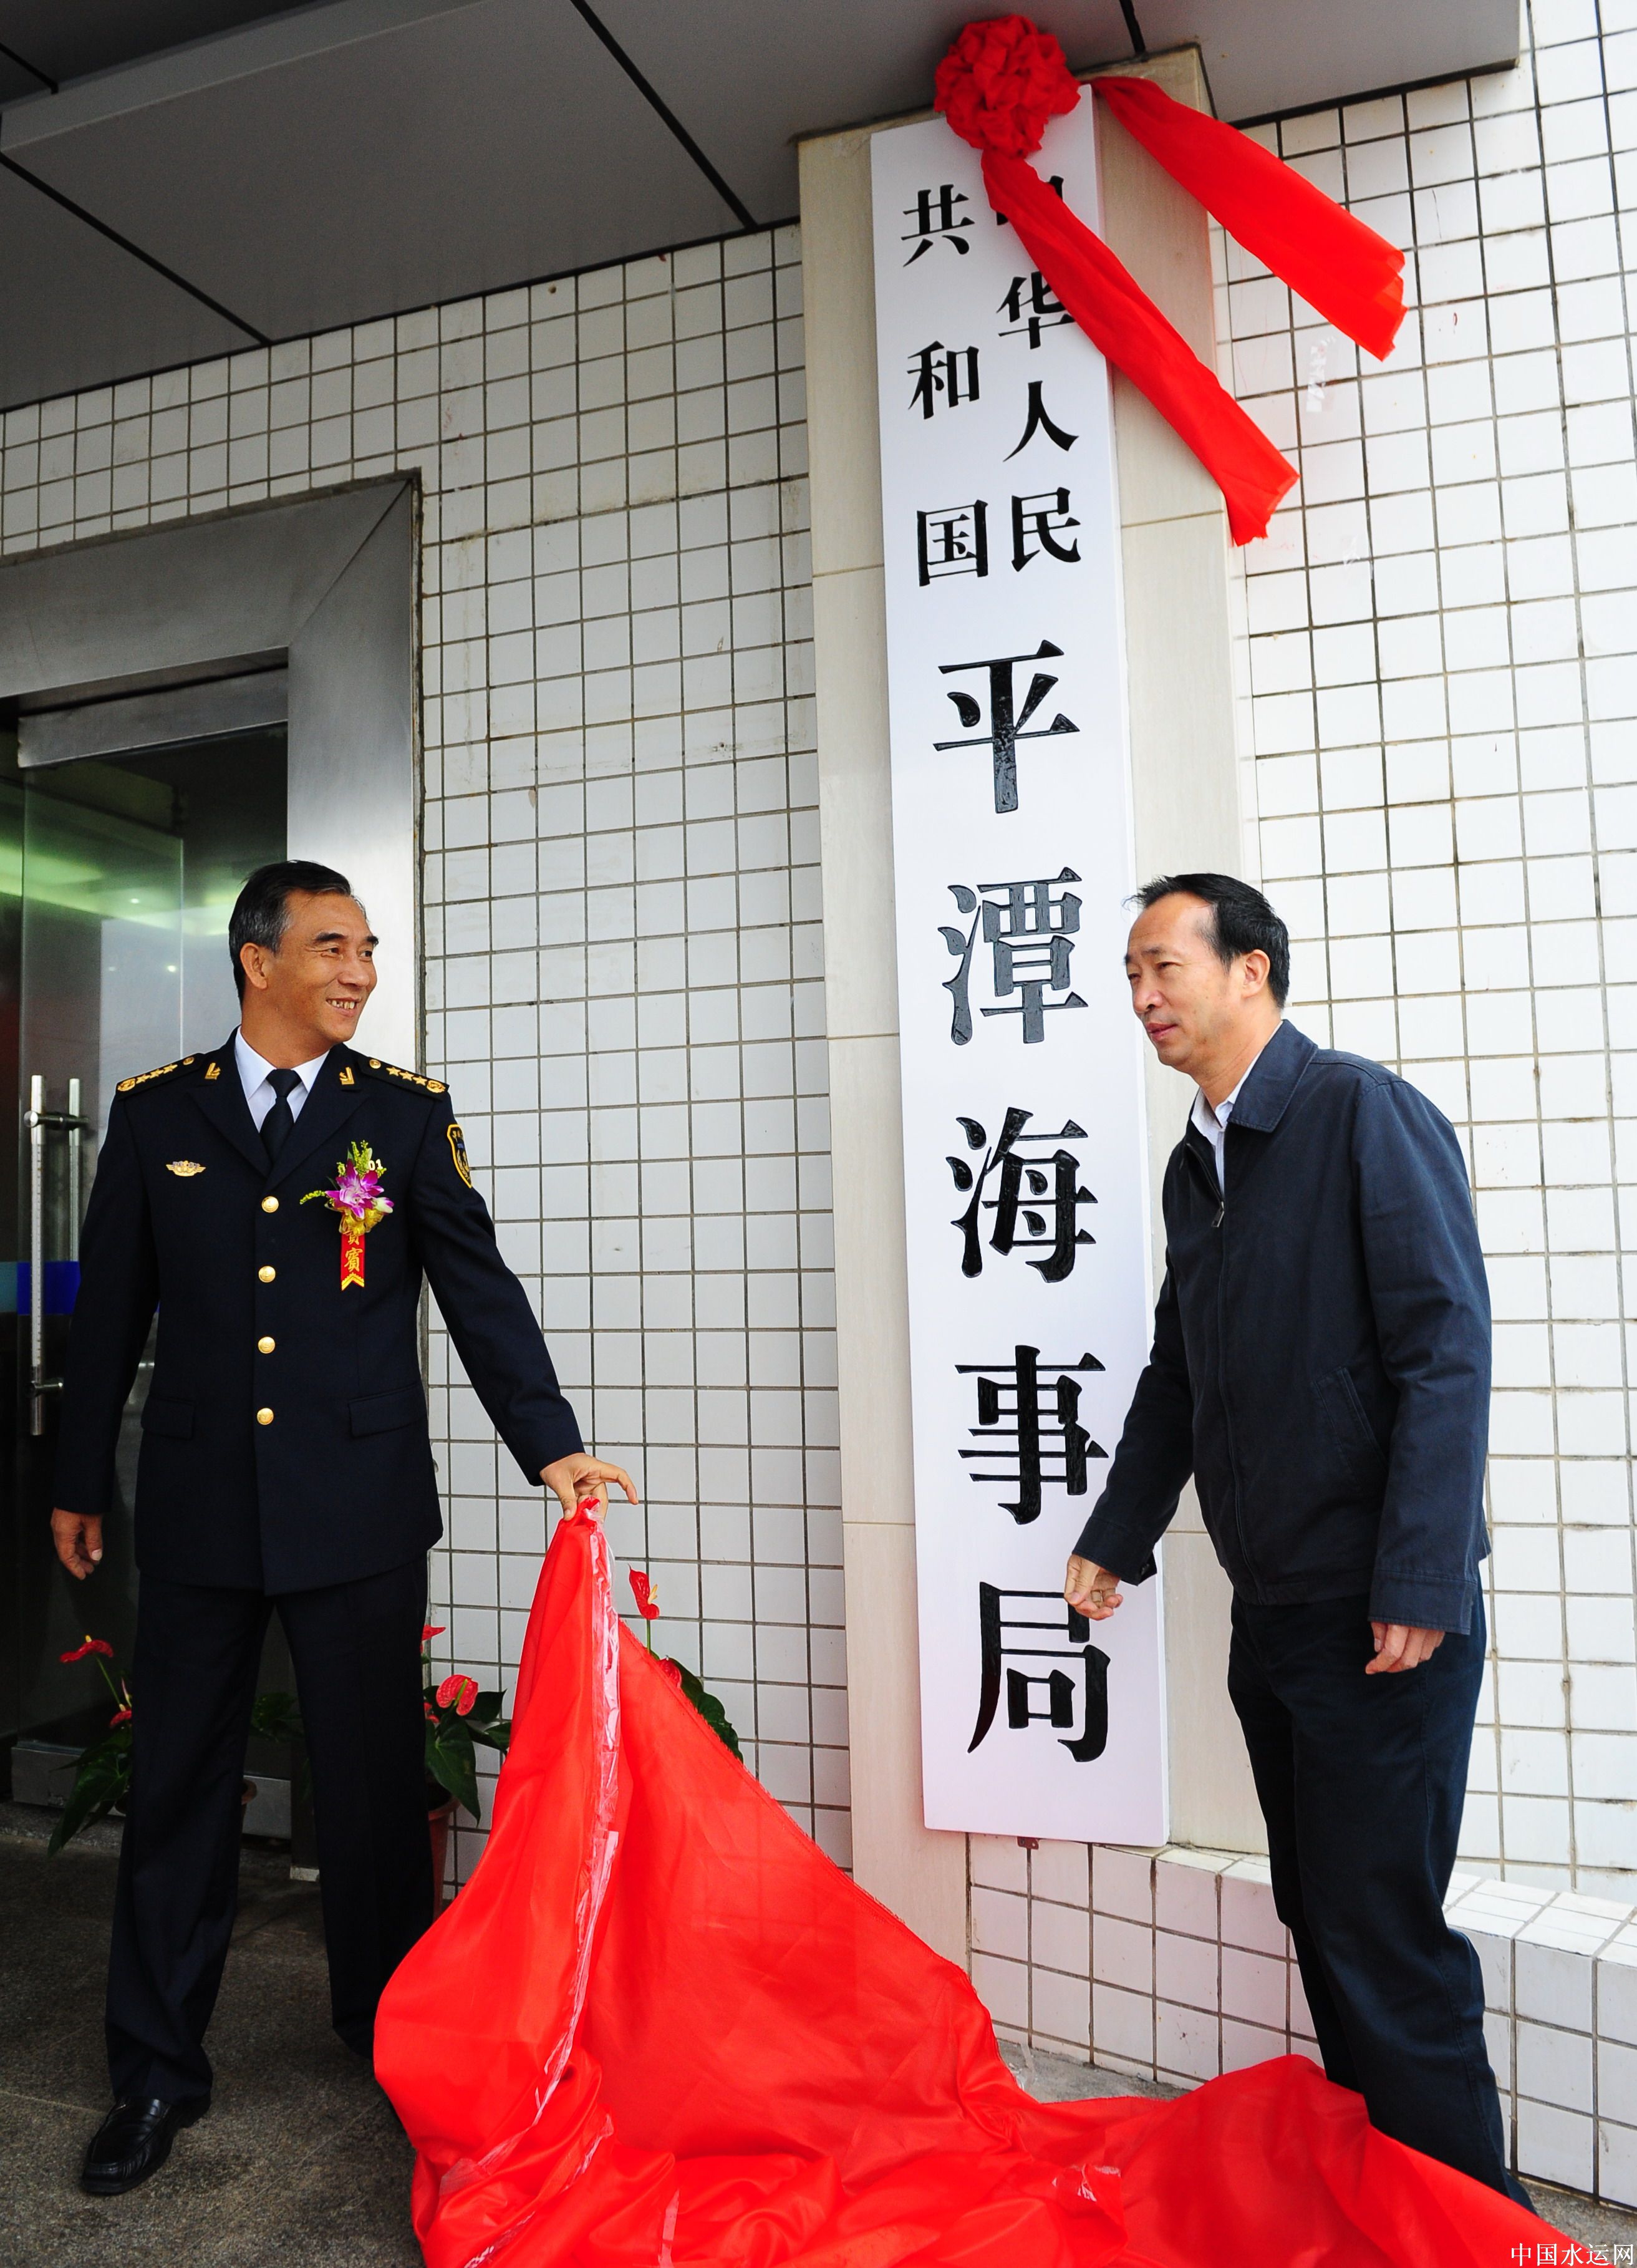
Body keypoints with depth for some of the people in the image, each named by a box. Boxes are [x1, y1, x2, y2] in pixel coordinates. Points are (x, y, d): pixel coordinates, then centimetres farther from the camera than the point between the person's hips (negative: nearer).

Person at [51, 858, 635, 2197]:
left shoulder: (407, 1113, 1)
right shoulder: (157, 1111, 4)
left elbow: (480, 1287, -4)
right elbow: (112, 1308, 9)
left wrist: (551, 1446, -14)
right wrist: (83, 1481, 12)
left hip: (359, 1507, -1)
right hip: (198, 1507, 1)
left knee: (375, 1788, 10)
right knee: (178, 1788, 12)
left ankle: (393, 2049, 31)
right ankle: (158, 2075, 30)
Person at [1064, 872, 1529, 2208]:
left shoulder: (1368, 1115, -11)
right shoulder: (1196, 1163, 12)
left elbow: (1449, 1354, -17)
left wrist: (1418, 1584, -20)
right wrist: (1118, 1536, 18)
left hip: (1380, 1612, -7)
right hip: (1269, 1605, 8)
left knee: (1384, 1935, 0)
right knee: (1318, 1916, 17)